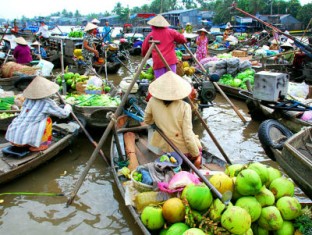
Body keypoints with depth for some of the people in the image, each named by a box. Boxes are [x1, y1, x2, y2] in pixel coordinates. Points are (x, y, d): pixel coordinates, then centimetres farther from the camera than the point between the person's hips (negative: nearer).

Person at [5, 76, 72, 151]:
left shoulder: (28, 99, 12)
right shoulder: (48, 103, -4)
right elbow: (64, 114, 7)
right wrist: (68, 107, 29)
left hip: (11, 136, 6)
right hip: (24, 139, -6)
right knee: (47, 120, 4)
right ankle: (36, 145, 7)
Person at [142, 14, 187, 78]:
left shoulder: (150, 35, 7)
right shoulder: (170, 32, 7)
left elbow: (144, 49, 11)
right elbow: (183, 39, 5)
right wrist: (174, 42, 25)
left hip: (158, 62, 0)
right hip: (170, 60, 1)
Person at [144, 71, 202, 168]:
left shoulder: (153, 102, -10)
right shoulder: (184, 107, -19)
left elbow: (147, 121, 7)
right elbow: (188, 136, -18)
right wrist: (197, 156, -6)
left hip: (162, 148, 4)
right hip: (183, 150, -4)